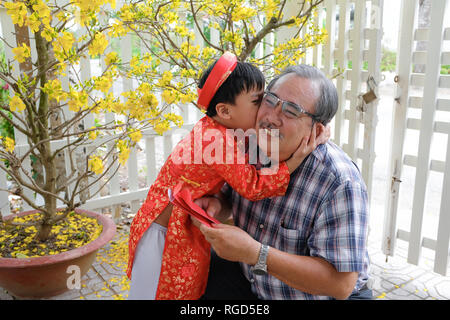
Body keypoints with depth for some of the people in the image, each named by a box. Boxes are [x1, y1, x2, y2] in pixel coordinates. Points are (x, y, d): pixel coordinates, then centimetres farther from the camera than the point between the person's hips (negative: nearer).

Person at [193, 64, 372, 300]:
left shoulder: (340, 183, -30)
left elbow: (341, 284, -30)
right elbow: (229, 195, 6)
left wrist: (254, 253, -36)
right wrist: (216, 205, -19)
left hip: (321, 293, -4)